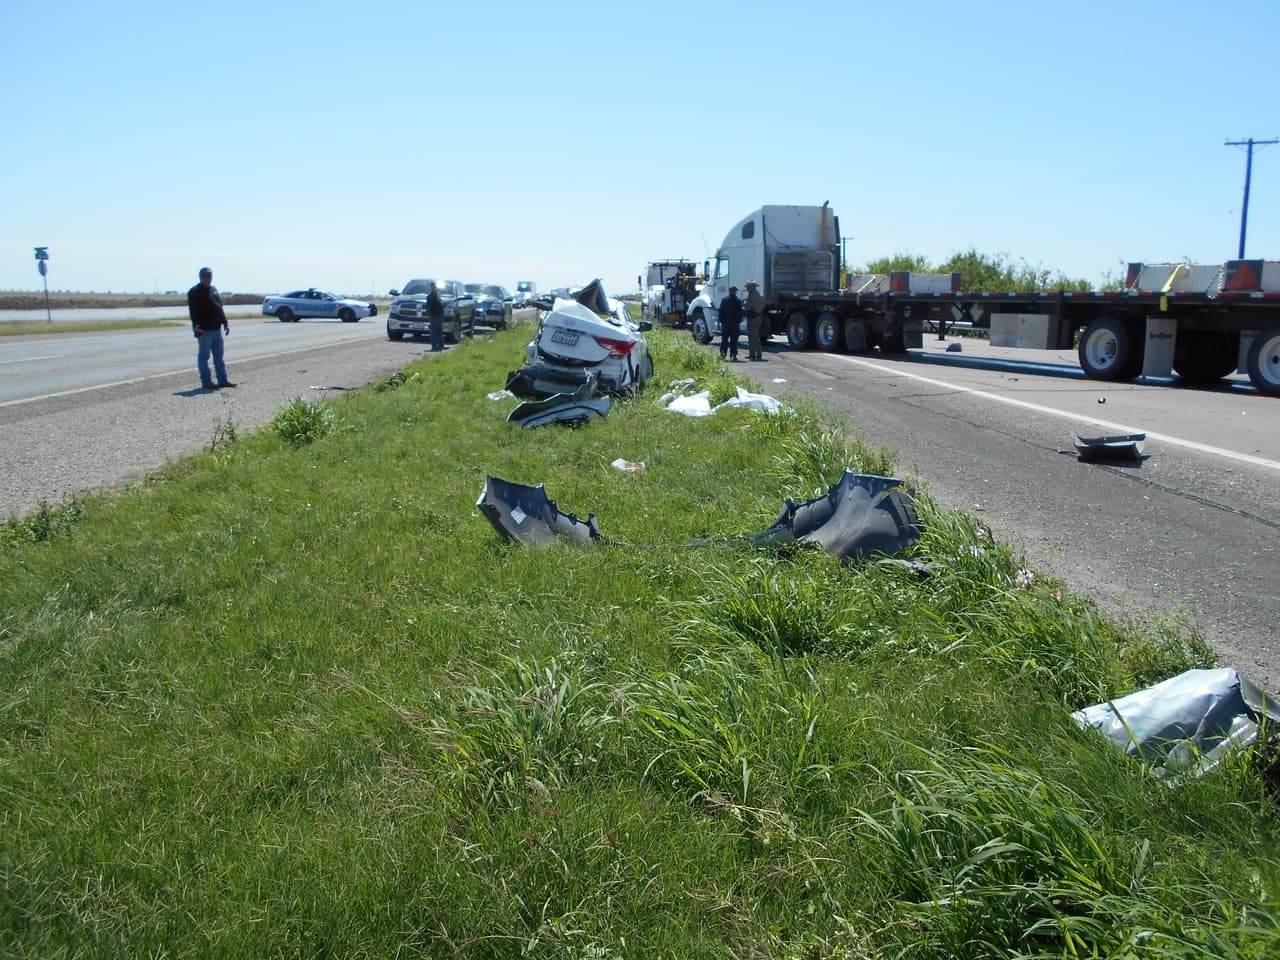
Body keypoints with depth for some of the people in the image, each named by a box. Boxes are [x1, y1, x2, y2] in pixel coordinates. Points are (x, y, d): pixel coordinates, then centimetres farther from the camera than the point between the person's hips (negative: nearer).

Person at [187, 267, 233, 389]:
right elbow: (193, 312, -14)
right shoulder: (194, 292, -7)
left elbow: (220, 307, 23)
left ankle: (222, 380, 16)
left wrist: (225, 323, 17)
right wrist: (197, 327, -23)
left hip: (216, 328, 8)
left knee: (219, 356, 11)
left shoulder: (213, 290, 17)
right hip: (205, 330, -8)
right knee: (204, 356, -2)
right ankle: (206, 382, 1)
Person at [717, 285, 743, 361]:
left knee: (724, 339, 5)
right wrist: (739, 322, 6)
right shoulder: (738, 301, -3)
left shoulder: (724, 300, 2)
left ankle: (722, 354, -6)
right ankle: (733, 355, 0)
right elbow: (740, 312, -2)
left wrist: (721, 321, 8)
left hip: (725, 323, 2)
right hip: (735, 323, -1)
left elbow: (721, 311, 3)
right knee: (734, 340, 2)